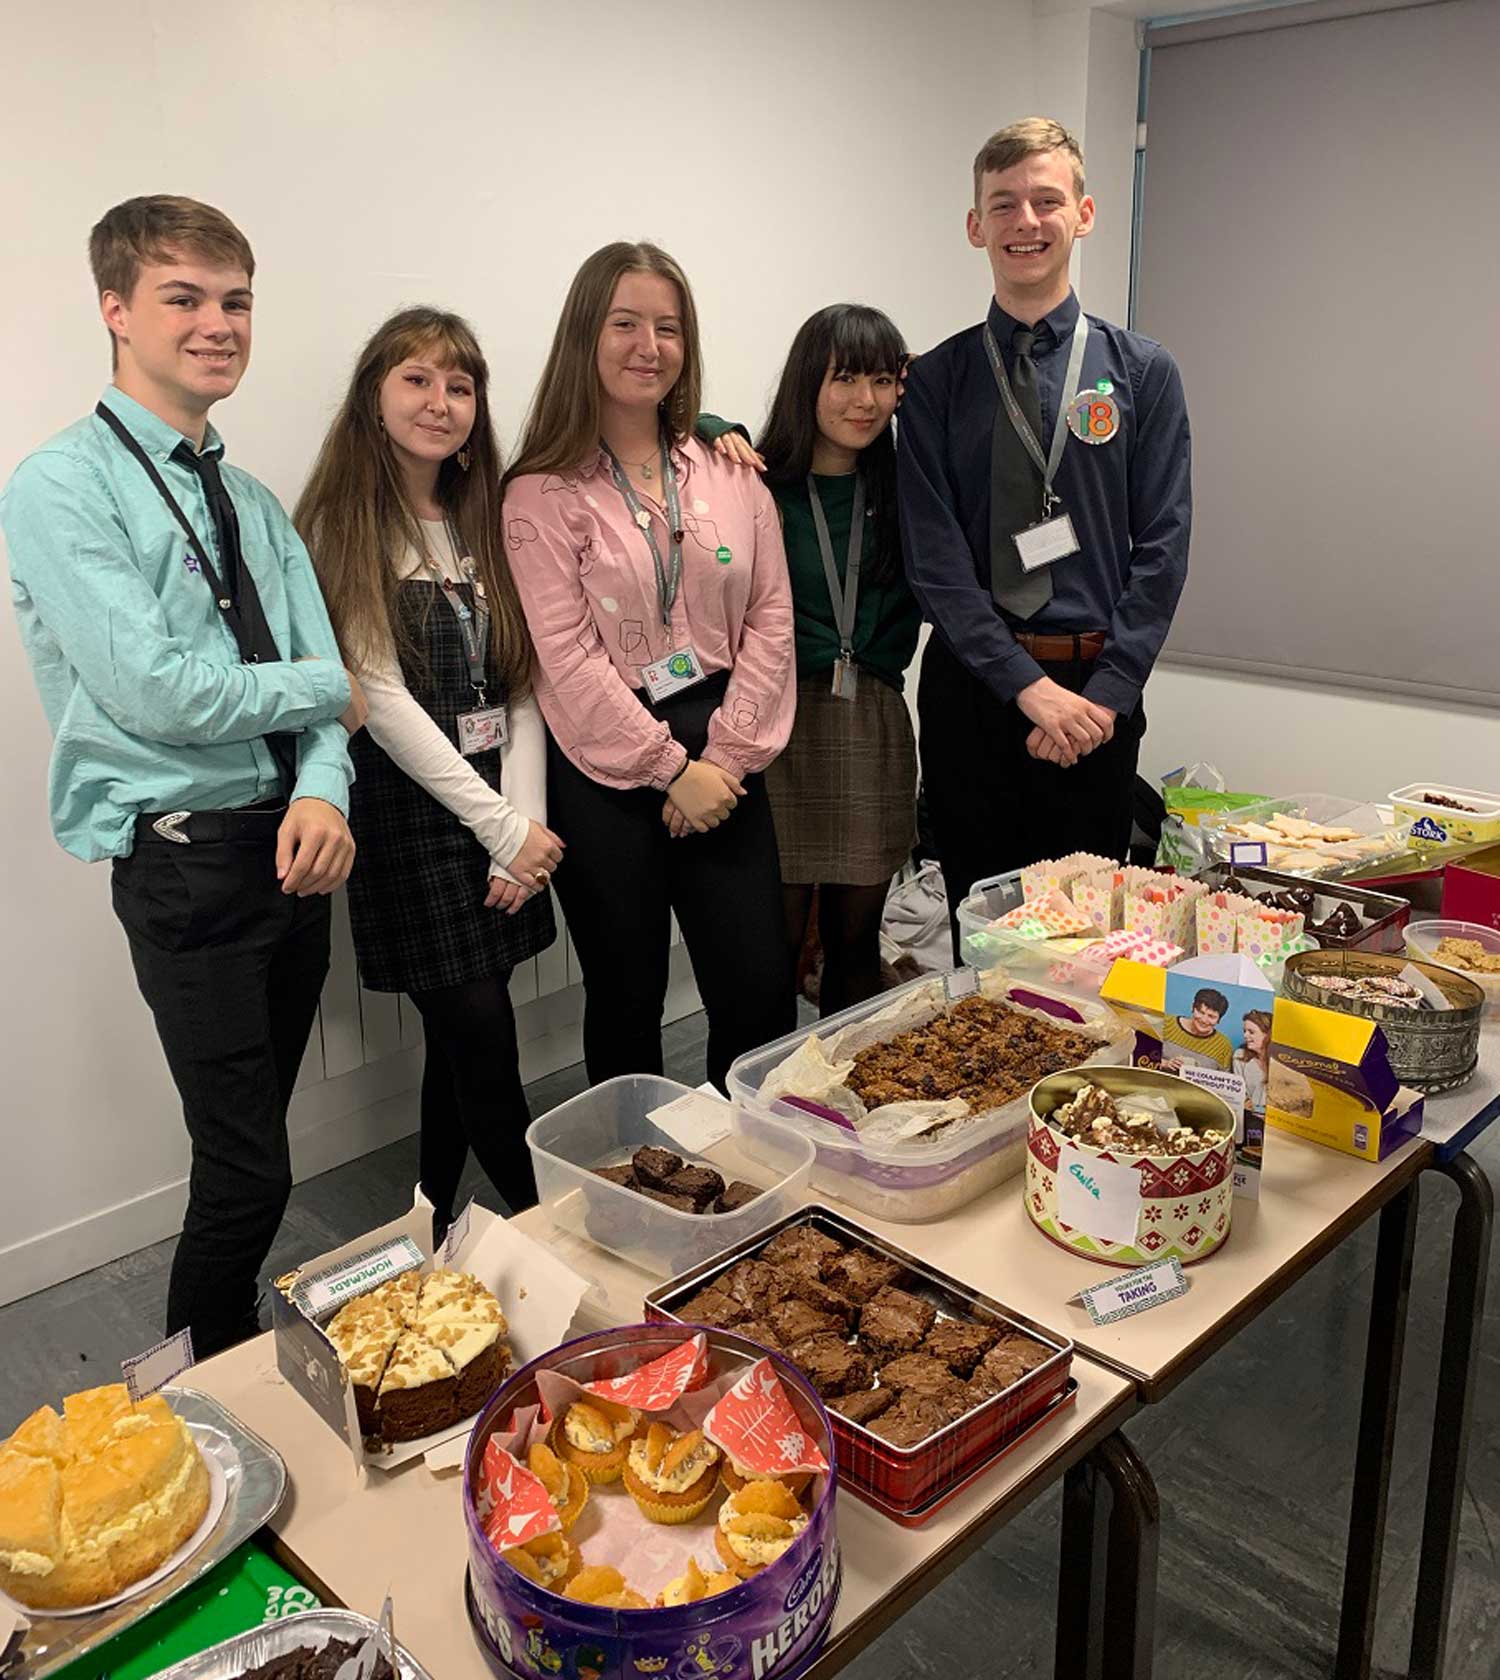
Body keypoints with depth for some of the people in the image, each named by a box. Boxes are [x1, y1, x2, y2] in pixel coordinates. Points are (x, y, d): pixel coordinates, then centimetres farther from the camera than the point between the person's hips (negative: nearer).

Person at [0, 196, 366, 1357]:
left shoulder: (255, 505, 14)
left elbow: (321, 676, 5)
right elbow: (159, 691, -18)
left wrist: (323, 793, -15)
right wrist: (329, 690, -6)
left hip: (295, 848, 7)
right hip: (188, 861, -6)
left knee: (250, 1149, 18)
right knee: (249, 1173, -2)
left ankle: (244, 1366, 36)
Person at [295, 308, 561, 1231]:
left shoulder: (483, 521, 12)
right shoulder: (343, 528, -6)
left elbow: (521, 687, 7)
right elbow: (379, 698, -13)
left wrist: (525, 818, -6)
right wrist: (503, 828, -14)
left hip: (500, 810, 6)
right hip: (409, 816, -5)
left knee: (462, 1042, 11)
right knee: (483, 1049, -3)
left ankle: (436, 1241, 28)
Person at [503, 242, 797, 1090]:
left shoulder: (729, 474, 9)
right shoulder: (544, 493, -2)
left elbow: (770, 617, 4)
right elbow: (567, 657, -9)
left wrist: (726, 755, -6)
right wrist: (670, 768, -12)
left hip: (722, 761, 3)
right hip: (606, 772, -3)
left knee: (761, 991, 5)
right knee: (628, 997, 10)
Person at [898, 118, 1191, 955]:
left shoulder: (1142, 371, 4)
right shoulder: (937, 379, 3)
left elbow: (1162, 549, -1)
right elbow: (934, 557, -5)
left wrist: (1104, 695, -12)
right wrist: (1031, 686, -13)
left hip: (1099, 695, 0)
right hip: (969, 688, 0)